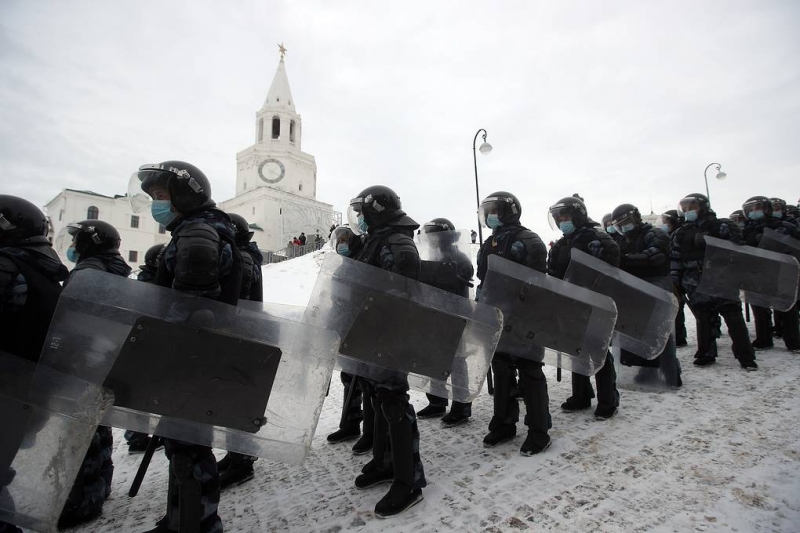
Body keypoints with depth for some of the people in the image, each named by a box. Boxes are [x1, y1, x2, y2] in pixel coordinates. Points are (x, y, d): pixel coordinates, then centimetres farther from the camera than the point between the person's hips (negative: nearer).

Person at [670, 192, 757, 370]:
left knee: (734, 318, 0)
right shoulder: (680, 235, 10)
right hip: (696, 285, 3)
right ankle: (706, 354, 20)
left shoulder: (721, 227, 1)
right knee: (703, 320, 8)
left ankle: (745, 356, 10)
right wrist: (675, 282, 8)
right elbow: (674, 260, 11)